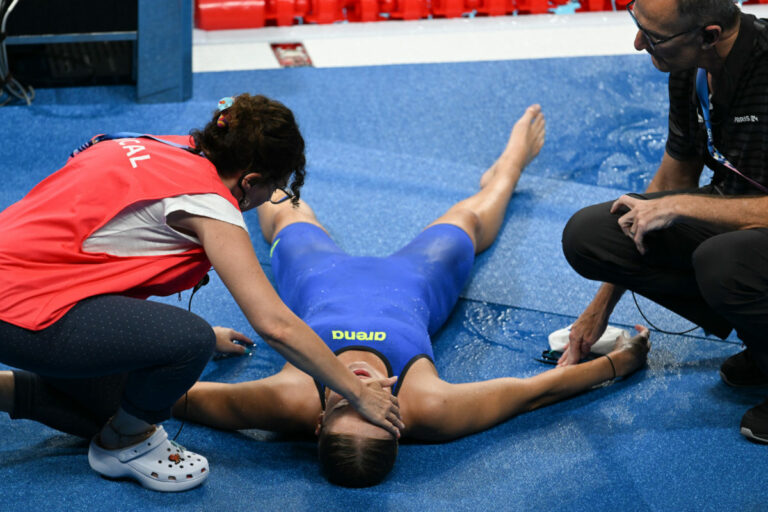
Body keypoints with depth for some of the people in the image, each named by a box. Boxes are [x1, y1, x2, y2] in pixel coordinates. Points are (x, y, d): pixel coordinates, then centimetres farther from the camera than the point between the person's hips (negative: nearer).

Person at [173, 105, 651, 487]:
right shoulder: (427, 409, -49)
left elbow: (180, 396, -37)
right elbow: (538, 389, -35)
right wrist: (617, 363, -29)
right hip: (412, 281, 0)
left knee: (285, 217, 33)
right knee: (467, 220, 31)